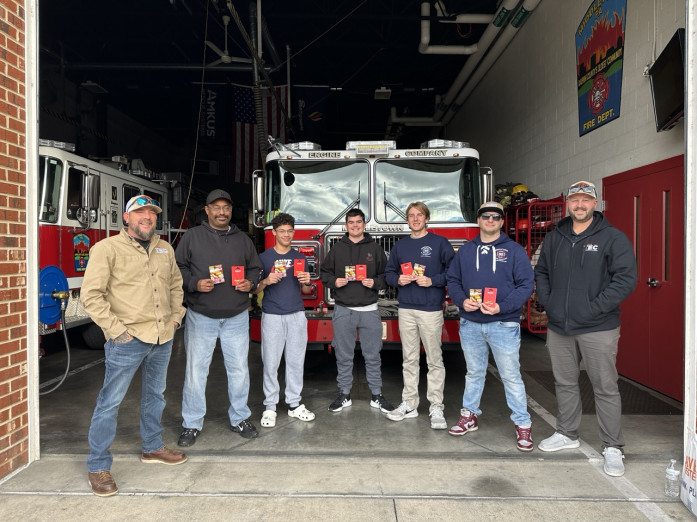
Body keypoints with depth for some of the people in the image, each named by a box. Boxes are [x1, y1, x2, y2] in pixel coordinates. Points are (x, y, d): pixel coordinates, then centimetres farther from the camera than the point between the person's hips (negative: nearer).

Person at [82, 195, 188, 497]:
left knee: (155, 395, 19)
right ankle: (98, 467, 17)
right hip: (128, 341, -6)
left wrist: (176, 316, 9)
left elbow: (175, 285, 21)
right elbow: (91, 295, -12)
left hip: (163, 338, 6)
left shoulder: (165, 249, 10)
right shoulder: (108, 249, -9)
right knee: (110, 401, 2)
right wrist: (116, 329, -16)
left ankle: (152, 448, 37)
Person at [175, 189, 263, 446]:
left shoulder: (242, 239, 8)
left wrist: (250, 283, -7)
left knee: (239, 369, 10)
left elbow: (255, 268, 13)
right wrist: (194, 284, -17)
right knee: (195, 371, 5)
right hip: (201, 317, -2)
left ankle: (240, 418, 26)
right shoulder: (192, 236, 0)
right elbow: (178, 267, -2)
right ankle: (191, 423, 20)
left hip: (237, 317, 2)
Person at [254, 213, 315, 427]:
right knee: (271, 363, 1)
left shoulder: (299, 257, 10)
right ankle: (270, 407, 11)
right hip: (272, 316, -2)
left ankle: (295, 404, 18)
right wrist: (266, 281, -17)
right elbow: (255, 289, 3)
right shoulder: (264, 257, 2)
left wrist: (307, 281, -8)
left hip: (296, 315, 3)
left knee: (296, 361, 7)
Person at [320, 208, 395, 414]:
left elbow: (386, 275, 7)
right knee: (343, 356, 8)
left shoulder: (375, 248, 5)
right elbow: (324, 272, 10)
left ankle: (376, 396, 19)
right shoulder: (337, 248, 6)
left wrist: (375, 283, -12)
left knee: (372, 355, 6)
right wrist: (334, 281, -9)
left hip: (369, 310, 0)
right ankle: (344, 395, 22)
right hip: (343, 310, 1)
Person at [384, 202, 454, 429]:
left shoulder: (440, 243, -1)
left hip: (431, 309, -4)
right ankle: (409, 404, 20)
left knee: (434, 360, 2)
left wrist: (432, 280, -17)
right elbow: (389, 273, 15)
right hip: (406, 309, 4)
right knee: (409, 359, 10)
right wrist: (398, 280, -6)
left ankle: (436, 408, 10)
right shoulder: (400, 246, 12)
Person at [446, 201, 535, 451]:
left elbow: (526, 284, -7)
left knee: (511, 376, 2)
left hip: (503, 323, -3)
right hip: (470, 323, 3)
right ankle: (470, 416, 30)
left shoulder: (514, 250, -1)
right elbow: (452, 280, 10)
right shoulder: (465, 250, 9)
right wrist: (462, 300, -9)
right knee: (474, 373, 17)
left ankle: (523, 424, 15)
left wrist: (502, 307, -18)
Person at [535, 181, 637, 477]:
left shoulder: (613, 238, -5)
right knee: (564, 383, 16)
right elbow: (541, 272, 18)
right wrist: (546, 301, 3)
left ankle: (612, 447, 17)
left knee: (605, 388, 3)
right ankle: (567, 434, 32)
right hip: (559, 327, 5)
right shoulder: (554, 238, 10)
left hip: (598, 329, -5)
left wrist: (594, 308, -17)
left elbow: (626, 279, -12)